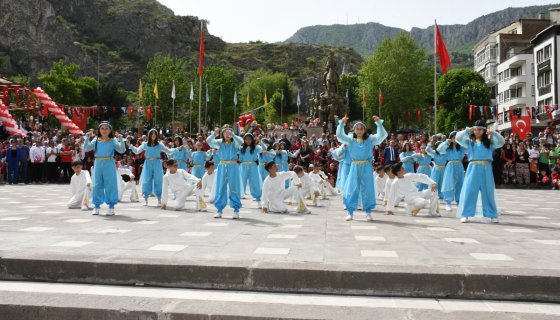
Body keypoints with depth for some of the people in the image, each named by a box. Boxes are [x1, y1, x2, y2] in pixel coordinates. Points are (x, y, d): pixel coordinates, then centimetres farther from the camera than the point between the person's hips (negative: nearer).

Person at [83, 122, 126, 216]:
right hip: (98, 164, 3)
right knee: (97, 185, 8)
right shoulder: (96, 140, 9)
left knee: (110, 185, 0)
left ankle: (111, 206, 8)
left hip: (109, 165, -3)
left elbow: (122, 150, -9)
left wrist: (121, 139, -20)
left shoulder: (113, 141, 1)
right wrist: (87, 138, -7)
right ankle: (96, 206, 19)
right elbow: (86, 148, 3)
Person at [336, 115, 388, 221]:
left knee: (367, 190, 6)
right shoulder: (350, 140, 5)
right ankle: (350, 212, 13)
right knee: (351, 190, 2)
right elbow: (339, 135, -4)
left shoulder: (370, 139, 3)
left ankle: (368, 212, 21)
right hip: (354, 167, 1)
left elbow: (382, 135, -7)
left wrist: (379, 123, -17)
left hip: (367, 167, 0)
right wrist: (341, 123, -16)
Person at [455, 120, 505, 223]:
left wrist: (493, 133, -13)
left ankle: (492, 215, 14)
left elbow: (501, 142, -1)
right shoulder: (469, 141, 8)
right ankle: (465, 215, 3)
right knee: (469, 191, -2)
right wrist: (468, 130, -14)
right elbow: (458, 138, -5)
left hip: (486, 169, 1)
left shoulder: (489, 141, 11)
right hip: (473, 168, -1)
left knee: (488, 192, 6)